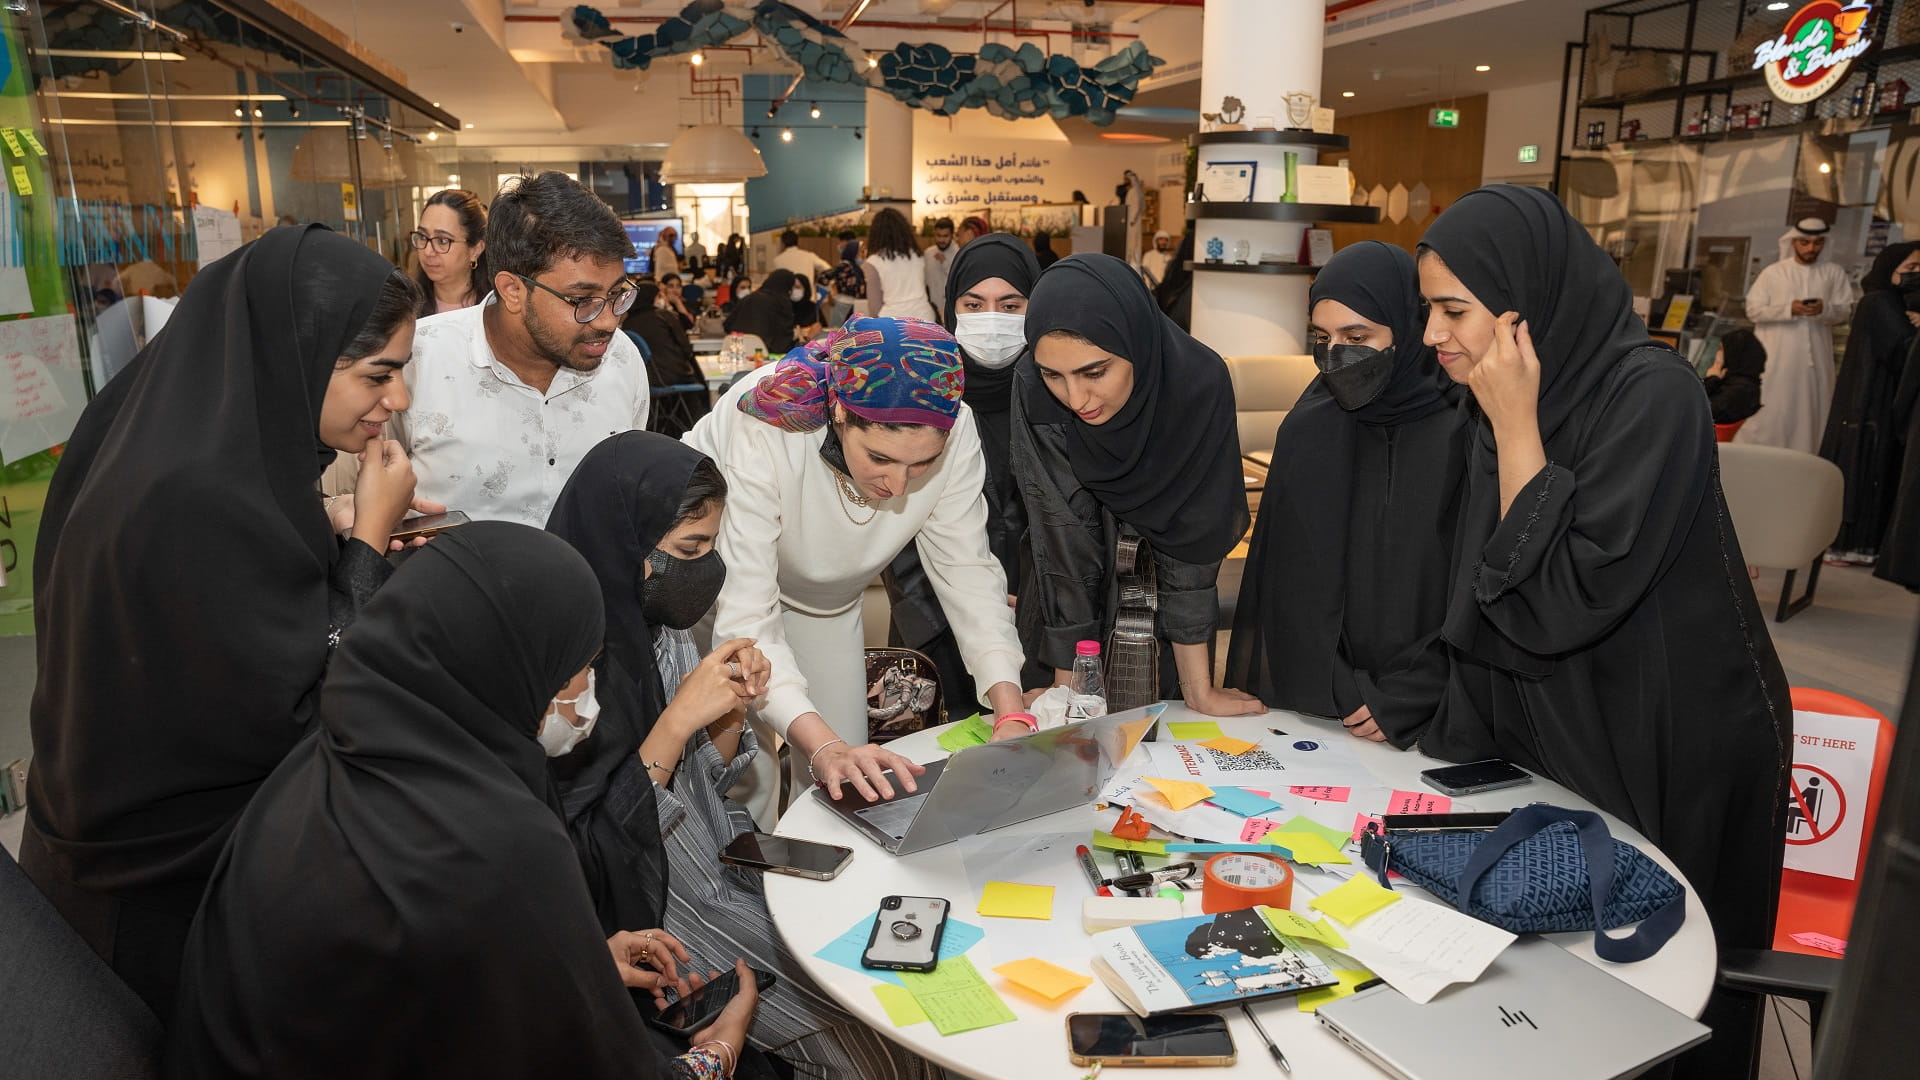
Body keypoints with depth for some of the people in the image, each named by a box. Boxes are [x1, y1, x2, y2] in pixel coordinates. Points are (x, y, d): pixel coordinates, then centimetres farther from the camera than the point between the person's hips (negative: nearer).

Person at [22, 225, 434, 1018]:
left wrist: (332, 531, -3)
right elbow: (298, 718, -29)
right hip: (172, 886, -8)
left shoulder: (182, 436, -4)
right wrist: (365, 541, -21)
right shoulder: (203, 497, -33)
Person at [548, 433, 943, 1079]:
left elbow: (704, 785, 9)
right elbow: (585, 847, -21)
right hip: (647, 912, -6)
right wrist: (678, 718, -25)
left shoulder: (662, 630, -1)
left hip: (730, 868, 6)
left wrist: (732, 713, -11)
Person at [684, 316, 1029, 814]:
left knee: (851, 782, 4)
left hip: (824, 601, 4)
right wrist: (824, 746, -51)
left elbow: (967, 570, -19)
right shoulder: (761, 433, -39)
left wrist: (1012, 715, -30)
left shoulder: (952, 434, -28)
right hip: (718, 588, -3)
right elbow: (744, 619, -39)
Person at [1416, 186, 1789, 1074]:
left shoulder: (1652, 395, -23)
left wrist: (1517, 427, -25)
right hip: (1554, 740, 7)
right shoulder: (1511, 401, -1)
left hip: (1670, 761, -6)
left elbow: (1564, 599, -29)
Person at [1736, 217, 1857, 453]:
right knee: (1768, 411, -5)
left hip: (1816, 357, 2)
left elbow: (1847, 310, 5)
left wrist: (1825, 309, -17)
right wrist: (1789, 309, -16)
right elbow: (1753, 310, -1)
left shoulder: (1834, 274, 11)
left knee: (1810, 411, 3)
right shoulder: (1773, 273, 6)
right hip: (1776, 357, -2)